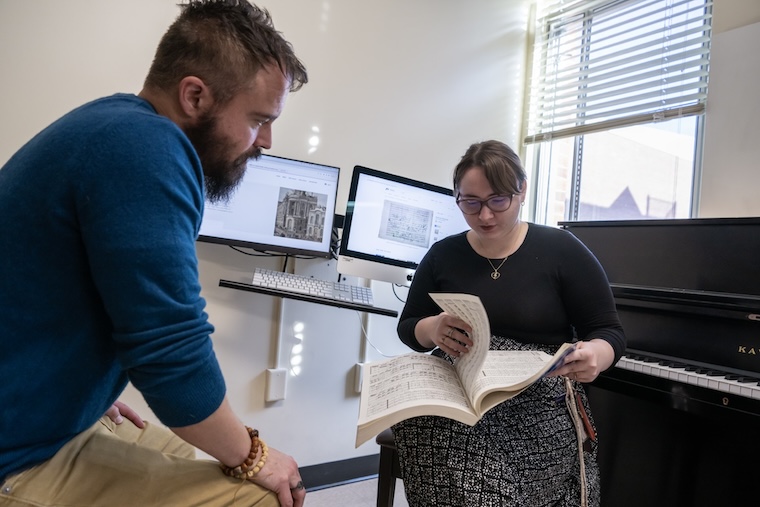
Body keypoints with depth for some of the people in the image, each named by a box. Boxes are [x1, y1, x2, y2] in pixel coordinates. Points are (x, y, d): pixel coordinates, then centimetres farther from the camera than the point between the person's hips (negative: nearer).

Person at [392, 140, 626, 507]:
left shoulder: (562, 250, -1)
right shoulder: (442, 255, 8)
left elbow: (609, 331, 2)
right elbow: (408, 328, 11)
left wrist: (595, 355, -23)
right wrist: (433, 329, -14)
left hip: (538, 404, -2)